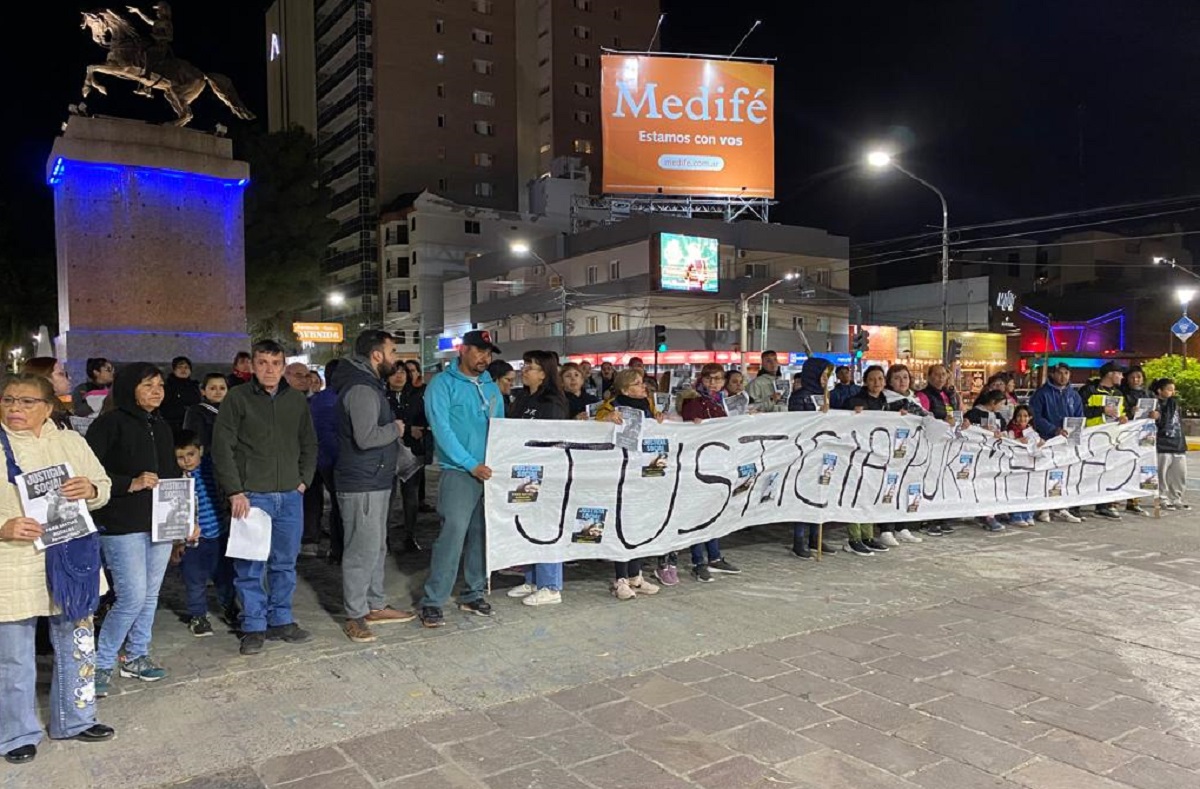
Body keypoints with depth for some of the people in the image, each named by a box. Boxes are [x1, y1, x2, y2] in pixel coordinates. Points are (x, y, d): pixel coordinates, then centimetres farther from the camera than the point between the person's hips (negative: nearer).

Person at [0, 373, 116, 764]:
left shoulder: (71, 442, 4)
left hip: (70, 562, 4)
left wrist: (90, 490, -12)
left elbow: (103, 486, 10)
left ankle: (75, 720, 35)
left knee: (77, 645, 16)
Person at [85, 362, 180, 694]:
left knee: (150, 594, 13)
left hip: (161, 523, 7)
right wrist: (130, 484, -22)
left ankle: (136, 656, 28)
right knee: (133, 596, -9)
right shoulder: (110, 423, -7)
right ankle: (101, 663, 9)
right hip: (123, 525, -7)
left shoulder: (161, 427, 14)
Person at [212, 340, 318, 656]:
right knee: (250, 565, 2)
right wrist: (235, 491, -11)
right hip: (252, 495, -4)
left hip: (290, 495, 4)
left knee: (285, 563, 11)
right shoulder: (237, 399, -3)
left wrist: (304, 479, 6)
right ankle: (254, 627, 14)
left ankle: (281, 621, 24)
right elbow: (222, 448, -5)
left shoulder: (296, 400, 9)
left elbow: (309, 444, 17)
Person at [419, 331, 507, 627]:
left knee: (482, 535, 10)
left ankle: (473, 594, 23)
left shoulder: (492, 387, 15)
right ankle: (432, 601, -3)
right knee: (453, 534, -12)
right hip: (459, 472, -6)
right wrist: (472, 465, -16)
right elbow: (442, 430, -12)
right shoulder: (443, 384, -3)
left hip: (491, 472, 6)